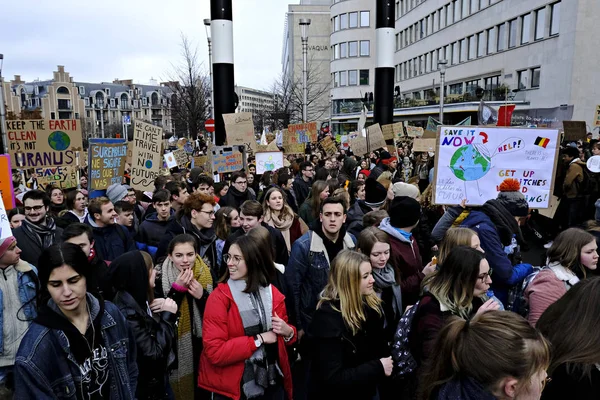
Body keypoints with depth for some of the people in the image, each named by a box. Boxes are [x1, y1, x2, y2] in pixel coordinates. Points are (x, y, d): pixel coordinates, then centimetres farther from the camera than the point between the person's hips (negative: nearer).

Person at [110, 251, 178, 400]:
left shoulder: (140, 299, -2)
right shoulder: (127, 312, -28)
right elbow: (153, 354, -27)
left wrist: (167, 310, -9)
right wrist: (168, 316, -21)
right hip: (144, 387, -8)